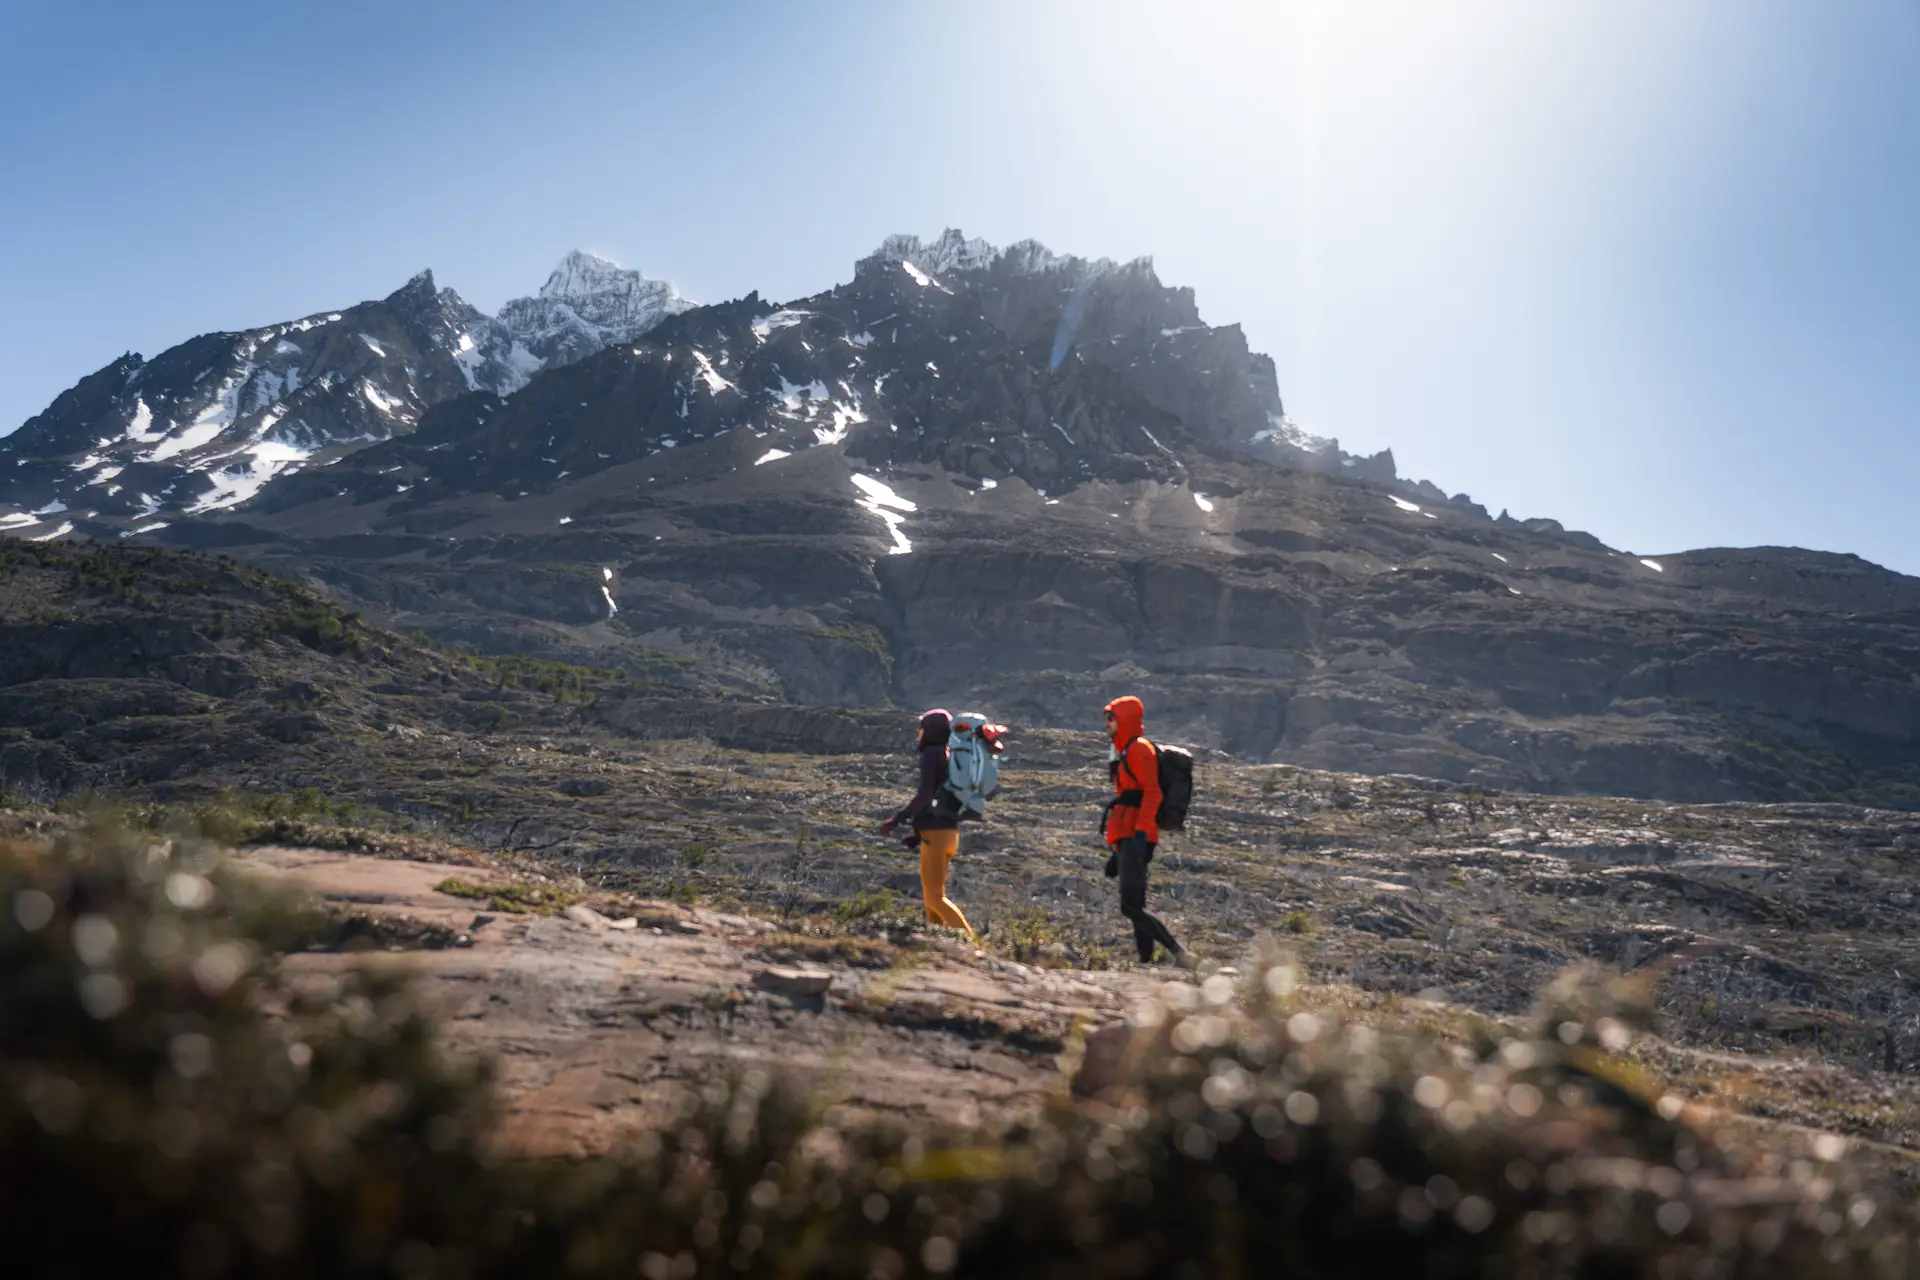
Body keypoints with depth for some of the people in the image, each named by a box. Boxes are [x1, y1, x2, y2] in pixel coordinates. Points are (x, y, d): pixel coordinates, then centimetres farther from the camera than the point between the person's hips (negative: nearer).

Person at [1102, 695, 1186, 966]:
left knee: (1130, 906, -17)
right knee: (1136, 906, 6)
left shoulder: (1139, 749, -6)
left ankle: (1178, 952, -18)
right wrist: (1117, 851, 26)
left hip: (1134, 837, -10)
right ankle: (1146, 962, 5)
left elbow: (1152, 793, -18)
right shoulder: (1124, 753, 24)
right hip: (1126, 838, 10)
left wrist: (1140, 834, -29)